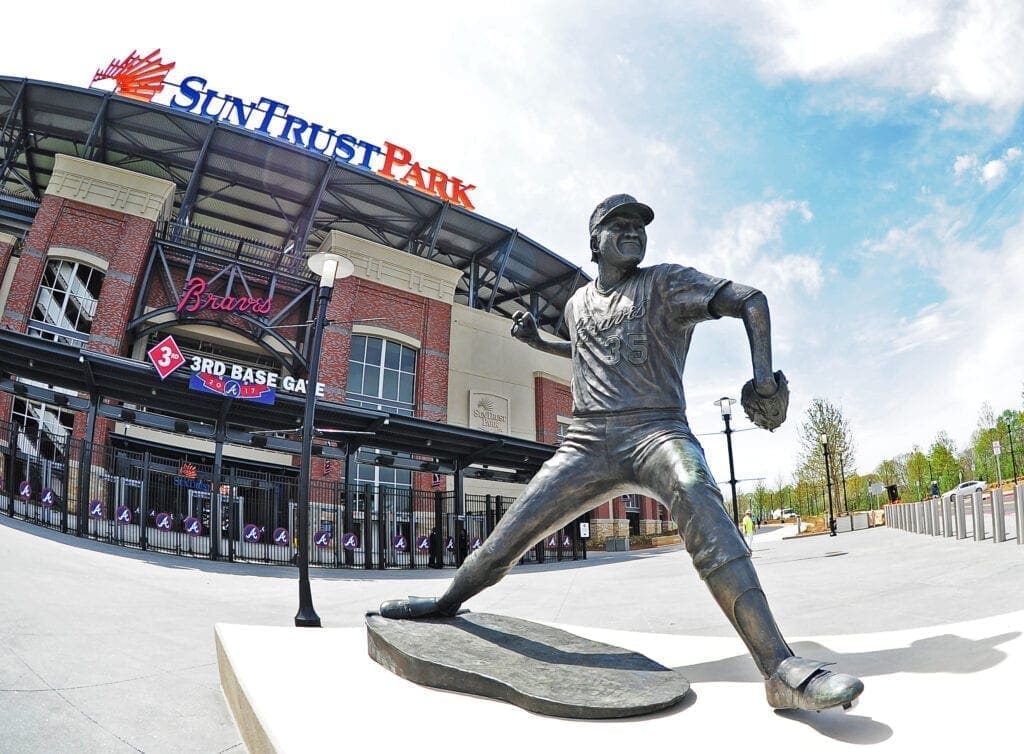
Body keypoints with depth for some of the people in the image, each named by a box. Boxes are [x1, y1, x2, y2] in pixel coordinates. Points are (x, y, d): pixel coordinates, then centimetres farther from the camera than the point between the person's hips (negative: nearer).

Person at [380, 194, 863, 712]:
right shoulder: (578, 304, 20)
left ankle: (779, 666, -43)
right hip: (587, 443, 4)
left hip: (655, 431, -4)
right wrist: (537, 342, 25)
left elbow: (749, 300, -6)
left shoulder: (666, 283, 5)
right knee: (508, 537, -2)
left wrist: (763, 373, -23)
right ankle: (446, 603, 27)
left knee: (697, 496, -37)